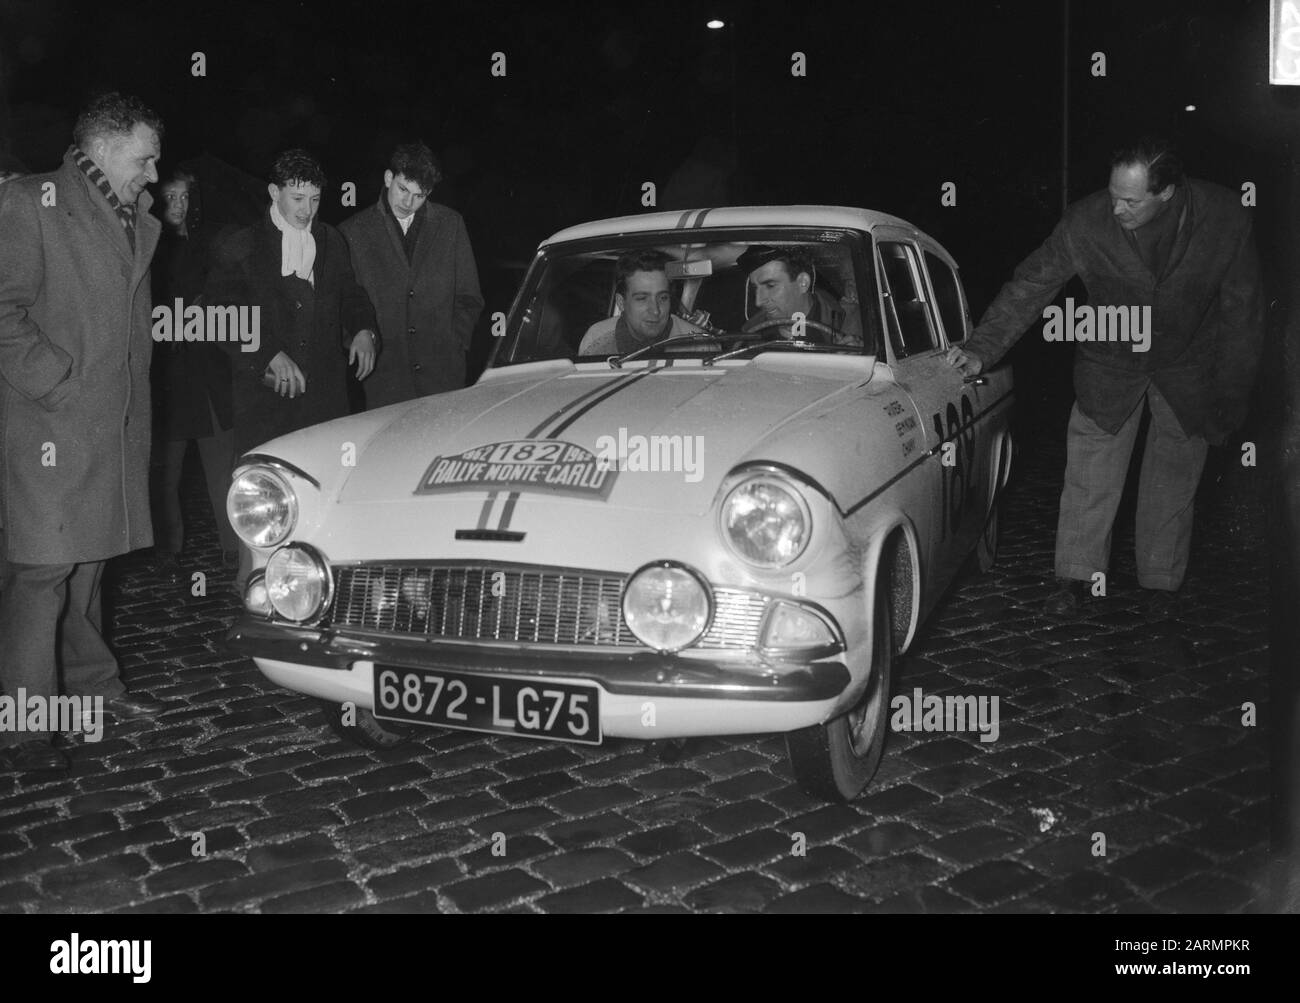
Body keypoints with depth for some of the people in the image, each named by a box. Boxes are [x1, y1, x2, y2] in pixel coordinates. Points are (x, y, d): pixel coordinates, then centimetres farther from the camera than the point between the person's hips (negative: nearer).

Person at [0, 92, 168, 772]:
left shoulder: (135, 220, 17)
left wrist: (131, 402, 12)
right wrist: (57, 382, -15)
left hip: (115, 425, 7)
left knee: (88, 562, 16)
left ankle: (92, 684, 27)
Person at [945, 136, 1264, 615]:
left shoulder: (1225, 217, -21)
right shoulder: (1087, 221, -24)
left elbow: (1243, 306, -9)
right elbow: (1030, 285, -15)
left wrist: (1233, 391, -4)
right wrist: (982, 350, -22)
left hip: (1188, 366, 0)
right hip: (1110, 364, 0)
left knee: (1173, 480, 10)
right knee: (1089, 477, 2)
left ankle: (1162, 581, 28)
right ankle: (1077, 576, 18)